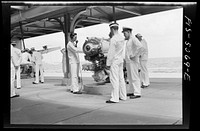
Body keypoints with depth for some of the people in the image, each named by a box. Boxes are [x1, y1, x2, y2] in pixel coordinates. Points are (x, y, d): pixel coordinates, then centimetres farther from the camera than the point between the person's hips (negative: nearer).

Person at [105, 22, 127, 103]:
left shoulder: (113, 39, -16)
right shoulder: (121, 38, 9)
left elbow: (111, 52, -17)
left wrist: (108, 63, -11)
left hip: (114, 61, -9)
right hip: (121, 60, 9)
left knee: (114, 79, -6)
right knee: (121, 78, 12)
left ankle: (115, 98, -2)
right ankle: (123, 96, 20)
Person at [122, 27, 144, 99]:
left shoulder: (133, 39, -11)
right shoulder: (128, 40, 19)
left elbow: (140, 46, -29)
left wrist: (134, 55, -23)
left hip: (133, 61, -10)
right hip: (128, 61, 10)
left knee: (134, 77, -8)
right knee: (130, 77, 12)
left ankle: (137, 93, -4)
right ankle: (135, 92, 20)